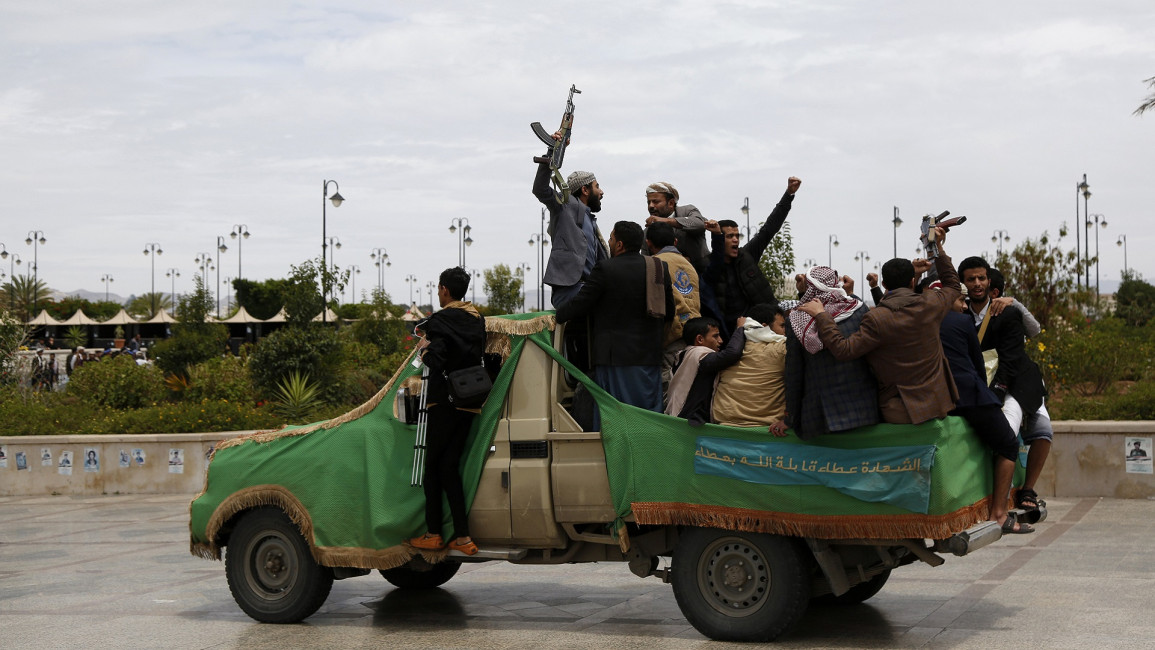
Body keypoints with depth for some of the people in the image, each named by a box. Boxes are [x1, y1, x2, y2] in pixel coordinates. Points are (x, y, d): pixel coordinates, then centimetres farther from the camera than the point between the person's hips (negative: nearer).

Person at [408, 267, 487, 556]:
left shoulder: (440, 321, -12)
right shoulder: (478, 319, 11)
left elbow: (435, 361, -24)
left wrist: (425, 348, -3)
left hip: (444, 402, -7)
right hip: (470, 402, 7)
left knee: (433, 465, 4)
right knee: (449, 466, 9)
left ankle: (433, 534, 6)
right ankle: (462, 536, 3)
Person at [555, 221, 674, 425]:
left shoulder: (605, 269, -10)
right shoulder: (660, 269, 6)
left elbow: (580, 304, -6)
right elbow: (669, 312, 12)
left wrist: (554, 316, 9)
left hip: (614, 356, -5)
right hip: (650, 357, 5)